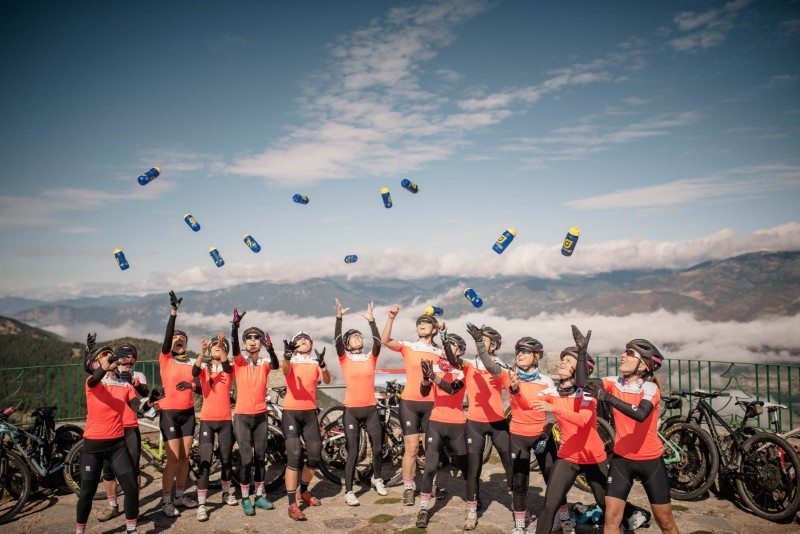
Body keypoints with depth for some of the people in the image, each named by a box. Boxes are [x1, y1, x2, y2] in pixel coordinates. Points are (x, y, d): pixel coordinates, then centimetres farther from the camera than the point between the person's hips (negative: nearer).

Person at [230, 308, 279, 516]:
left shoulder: (265, 363, 0)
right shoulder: (239, 362, -3)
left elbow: (276, 365, -23)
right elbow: (234, 348, -24)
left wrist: (270, 348, -44)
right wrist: (235, 327, -42)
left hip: (261, 416, 3)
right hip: (242, 416, -2)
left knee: (260, 457, 11)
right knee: (247, 458, -4)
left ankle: (260, 495, 23)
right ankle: (245, 498, 10)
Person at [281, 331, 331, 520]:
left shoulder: (316, 362, 5)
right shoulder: (291, 361, -3)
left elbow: (327, 380, -14)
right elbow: (285, 371, -28)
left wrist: (322, 364, -36)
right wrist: (286, 356, -51)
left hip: (310, 413, 4)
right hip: (291, 412, -3)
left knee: (315, 456, 8)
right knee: (294, 457, -9)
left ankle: (304, 491, 33)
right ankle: (292, 505, -4)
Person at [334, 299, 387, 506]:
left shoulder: (371, 357, 5)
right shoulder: (344, 358, -1)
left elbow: (377, 342, -13)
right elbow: (337, 341, -16)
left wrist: (371, 321, -23)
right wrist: (339, 317, -28)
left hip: (370, 409, 3)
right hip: (351, 411, -2)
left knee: (378, 448, 11)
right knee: (352, 452, -1)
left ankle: (377, 479, 37)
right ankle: (349, 492, 9)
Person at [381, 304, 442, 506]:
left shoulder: (441, 352, 8)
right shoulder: (407, 347, 0)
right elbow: (385, 340, -16)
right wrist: (391, 318, -25)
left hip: (432, 403, 2)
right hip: (409, 402, -2)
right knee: (411, 448, 0)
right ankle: (408, 489, 11)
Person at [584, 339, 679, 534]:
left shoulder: (650, 388, -16)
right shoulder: (615, 383, -4)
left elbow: (641, 414, -37)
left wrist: (607, 397, -44)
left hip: (650, 461, -3)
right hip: (621, 459, 3)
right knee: (611, 518, 0)